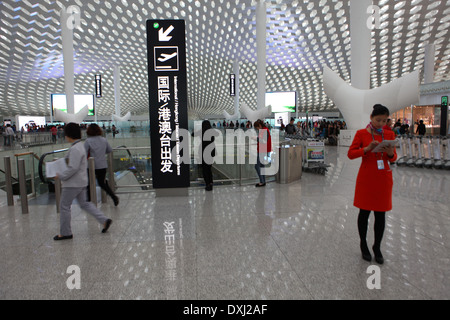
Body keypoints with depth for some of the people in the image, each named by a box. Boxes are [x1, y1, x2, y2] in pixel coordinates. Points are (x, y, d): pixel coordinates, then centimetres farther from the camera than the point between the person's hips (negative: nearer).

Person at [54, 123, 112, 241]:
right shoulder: (80, 146, 11)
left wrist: (61, 176, -15)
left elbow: (73, 168, -27)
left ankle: (65, 233, 16)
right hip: (81, 181, 10)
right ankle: (104, 220, 13)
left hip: (73, 183, -10)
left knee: (64, 206, 4)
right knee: (84, 203, 17)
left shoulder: (74, 149, -21)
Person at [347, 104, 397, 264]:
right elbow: (350, 154, -7)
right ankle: (363, 244, 25)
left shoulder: (389, 134, 7)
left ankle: (377, 247, 23)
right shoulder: (361, 133, -3)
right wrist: (367, 148, -21)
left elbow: (393, 158, 10)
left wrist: (390, 153, -13)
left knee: (381, 214, 7)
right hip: (366, 178, -3)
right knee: (365, 212, 6)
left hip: (384, 179, 3)